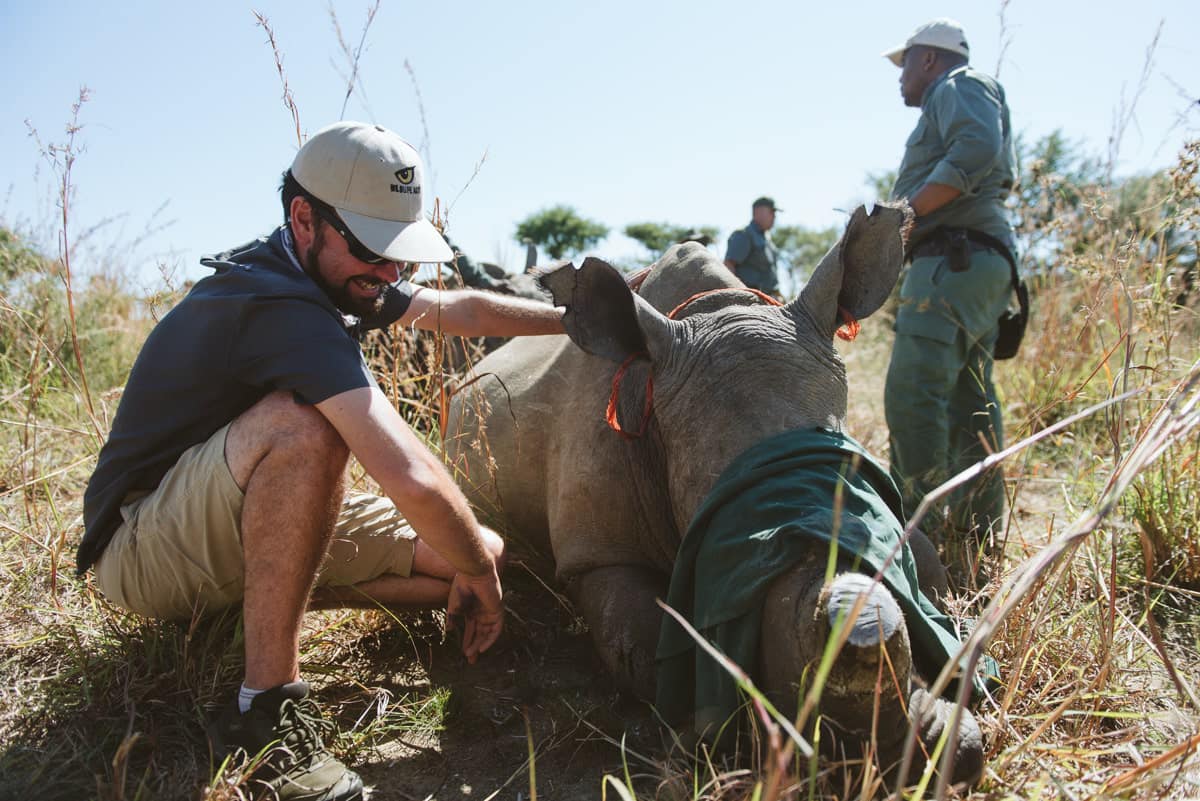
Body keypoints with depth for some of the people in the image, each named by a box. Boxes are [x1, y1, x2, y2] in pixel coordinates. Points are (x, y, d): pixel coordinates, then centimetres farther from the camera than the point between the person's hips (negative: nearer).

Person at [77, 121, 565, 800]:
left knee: (485, 552, -4)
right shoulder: (281, 305, -30)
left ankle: (262, 592, 8)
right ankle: (268, 704, -27)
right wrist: (478, 575, -23)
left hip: (244, 528, 8)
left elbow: (464, 310, 12)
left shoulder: (335, 276, 0)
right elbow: (413, 478, -39)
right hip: (141, 548, -8)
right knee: (301, 423, -39)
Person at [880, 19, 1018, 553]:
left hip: (953, 259, -11)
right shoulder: (950, 106, 32)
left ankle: (916, 526, -22)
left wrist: (906, 211, -17)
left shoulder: (959, 84, 4)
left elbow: (977, 150, -17)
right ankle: (979, 529, 13)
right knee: (967, 400, 9)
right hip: (977, 267, 11)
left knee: (912, 392, -20)